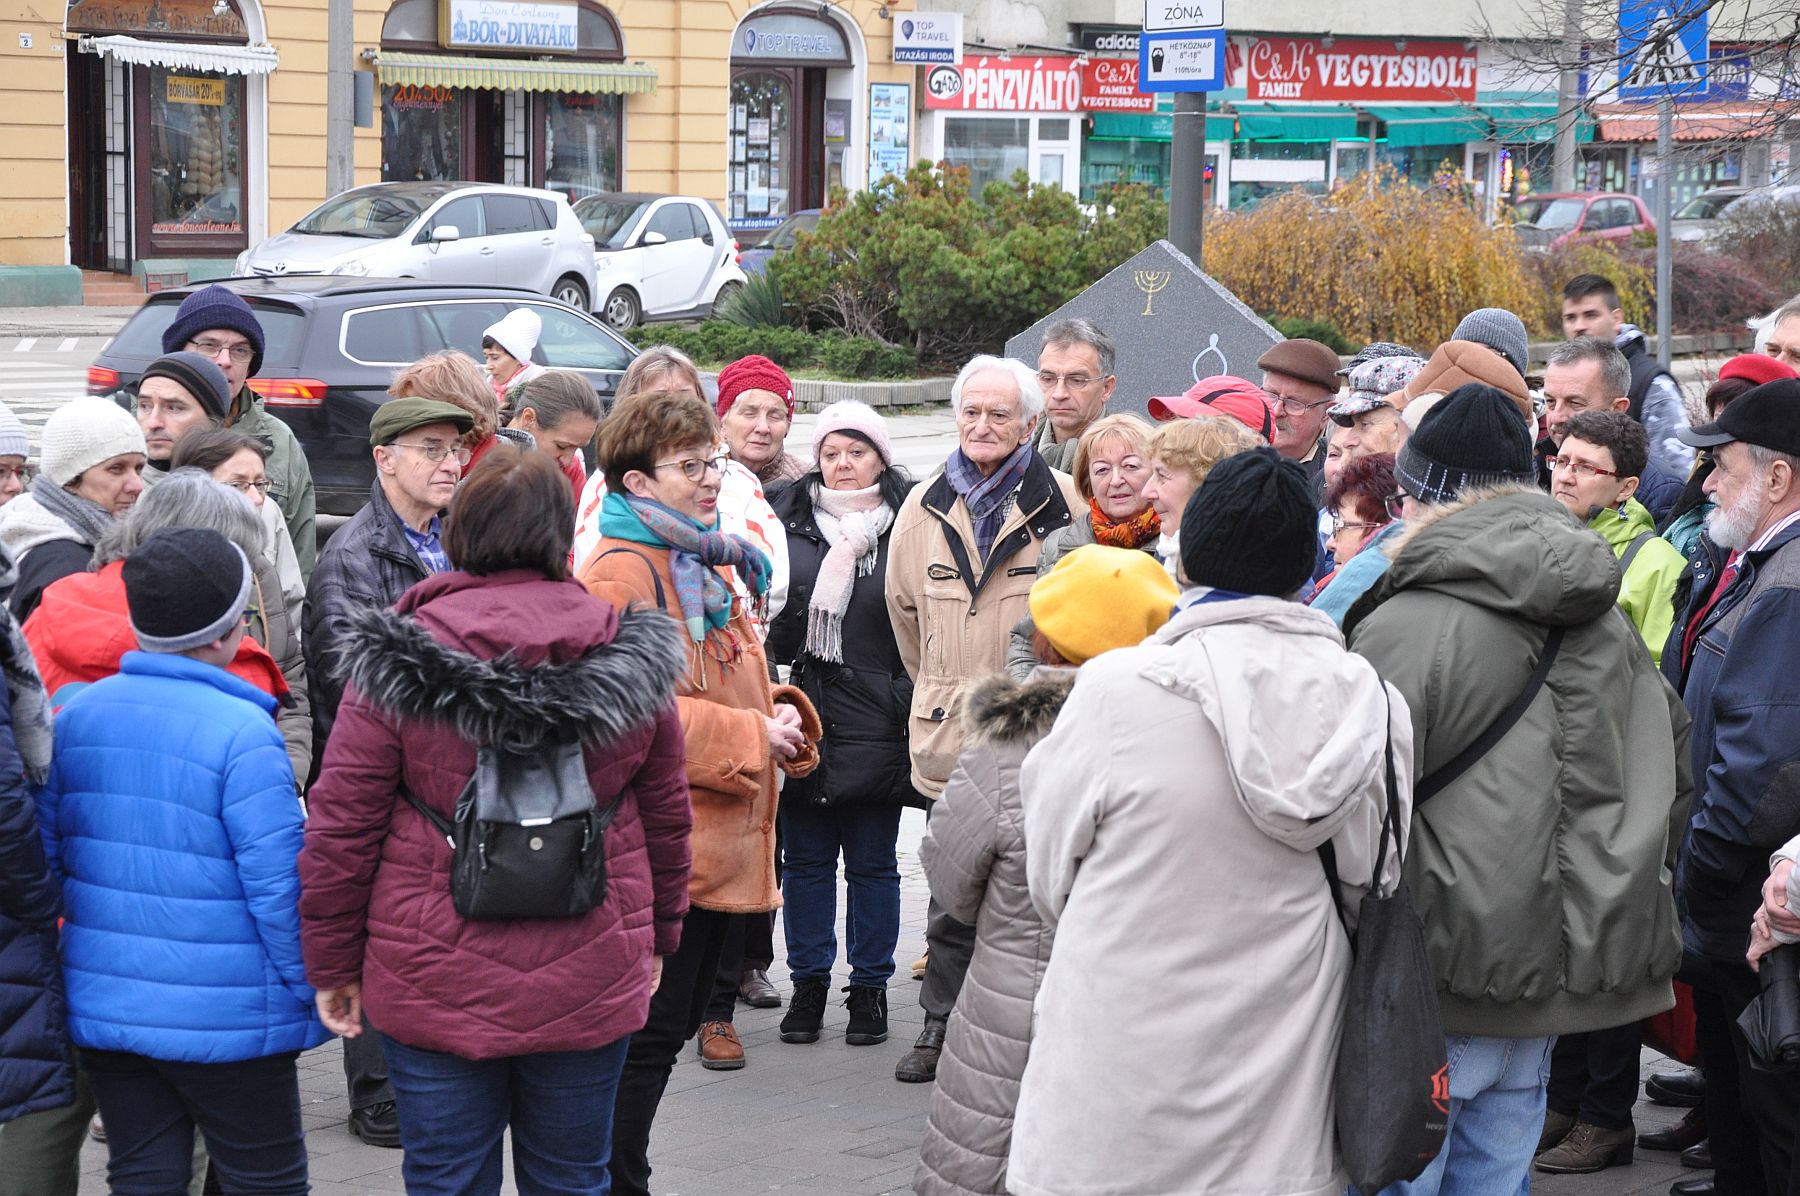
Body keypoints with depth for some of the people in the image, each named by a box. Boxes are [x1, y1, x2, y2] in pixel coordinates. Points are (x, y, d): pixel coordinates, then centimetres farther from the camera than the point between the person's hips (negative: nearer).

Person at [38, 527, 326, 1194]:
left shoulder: (76, 714, 2)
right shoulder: (242, 731, -17)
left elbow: (45, 853, 9)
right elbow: (279, 881, -17)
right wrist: (312, 991, -6)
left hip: (103, 1008, 6)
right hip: (225, 1015, -6)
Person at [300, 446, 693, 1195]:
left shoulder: (396, 665, -10)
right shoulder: (631, 660, -2)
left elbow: (341, 827, -8)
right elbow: (667, 818, 9)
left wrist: (332, 964, 4)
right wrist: (659, 936, 23)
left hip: (436, 986, -2)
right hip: (591, 990, 2)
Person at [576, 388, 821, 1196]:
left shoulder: (706, 565, 18)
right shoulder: (620, 576, -15)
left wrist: (781, 716, 5)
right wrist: (749, 737, -18)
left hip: (718, 848, 10)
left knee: (673, 1025, 16)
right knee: (648, 1035, -6)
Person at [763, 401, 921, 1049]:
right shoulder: (790, 522, 7)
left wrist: (913, 706, -3)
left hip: (876, 722, -2)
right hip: (804, 715, 2)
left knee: (872, 862, 5)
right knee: (806, 859, 7)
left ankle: (869, 988, 15)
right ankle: (808, 983, 17)